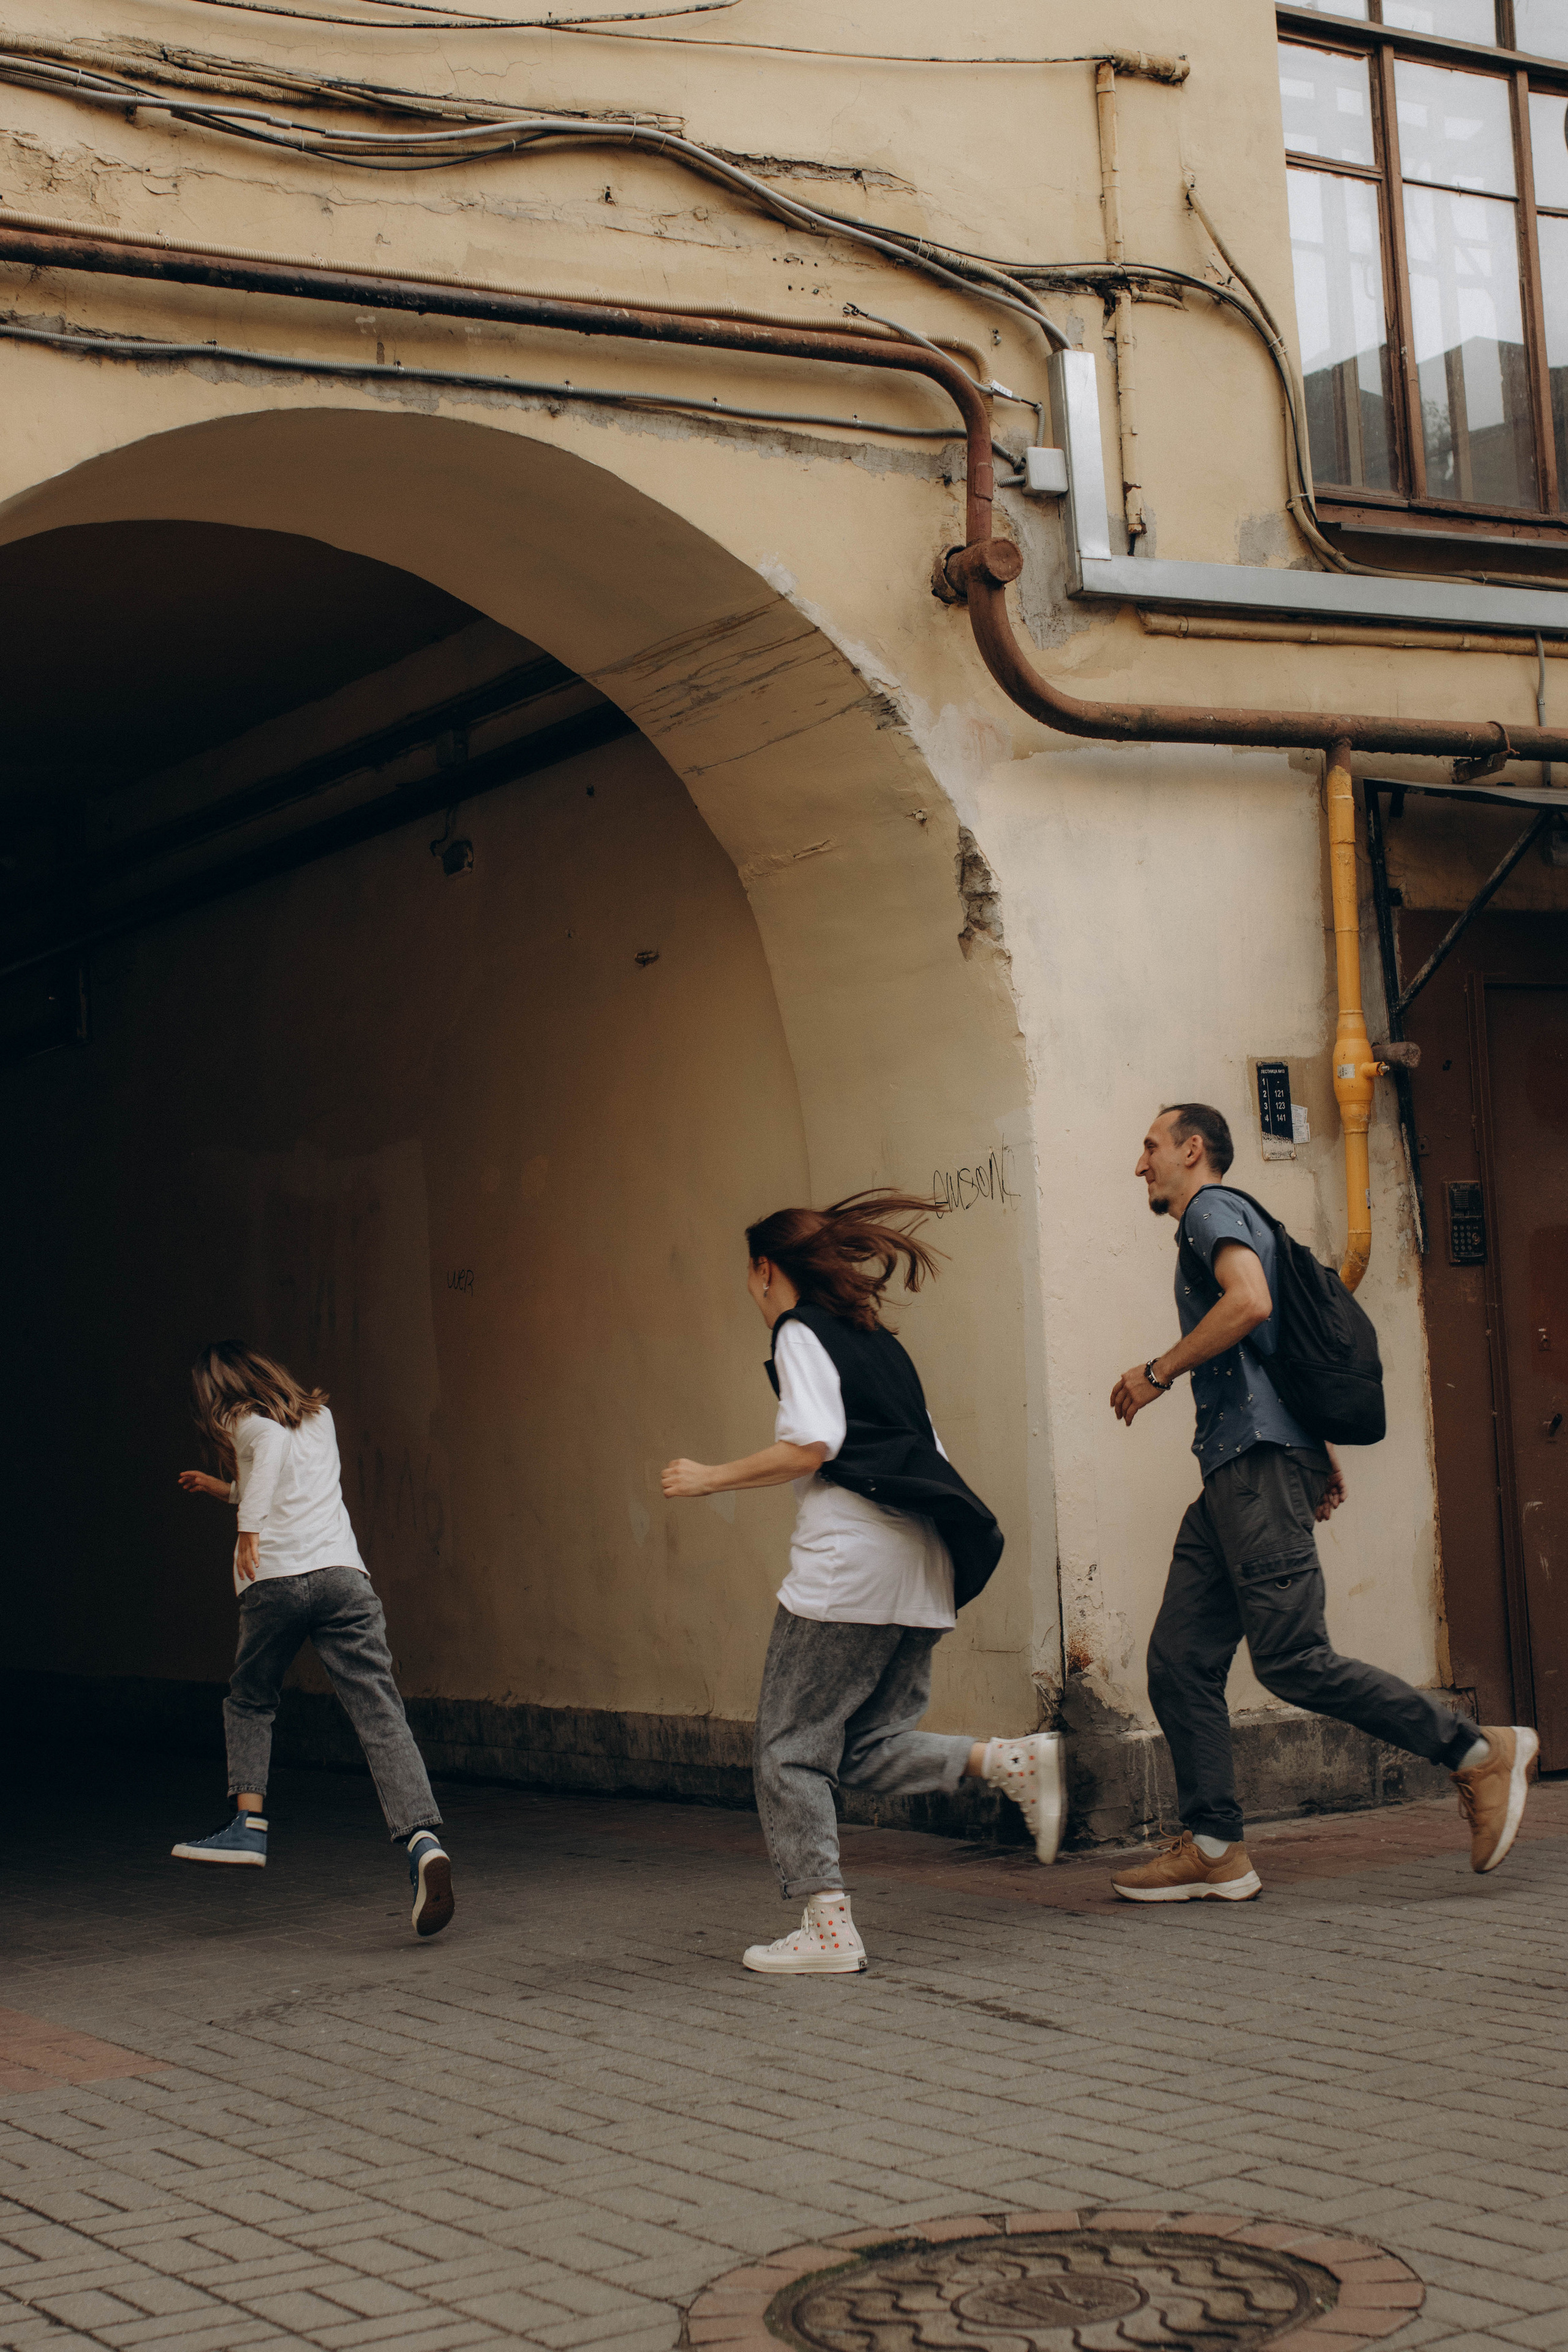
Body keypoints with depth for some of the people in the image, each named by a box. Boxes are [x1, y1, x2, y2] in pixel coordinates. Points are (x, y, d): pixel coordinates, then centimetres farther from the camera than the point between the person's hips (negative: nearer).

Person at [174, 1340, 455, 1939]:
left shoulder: (245, 1421, 9)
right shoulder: (318, 1417, 27)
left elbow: (273, 1441, -17)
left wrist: (249, 1527, -20)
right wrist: (224, 1490, 54)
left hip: (278, 1577, -4)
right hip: (342, 1571, 4)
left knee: (249, 1702, 21)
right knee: (381, 1715, -8)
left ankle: (248, 1825, 11)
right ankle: (423, 1839, -24)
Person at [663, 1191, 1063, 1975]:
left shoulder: (800, 1331, -1)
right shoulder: (877, 1339, 22)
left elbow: (810, 1445, -14)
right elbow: (927, 1452, 20)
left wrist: (712, 1478, -4)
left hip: (849, 1557, -8)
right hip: (922, 1564, 8)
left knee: (792, 1747, 0)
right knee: (869, 1746, 12)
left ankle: (827, 1926, -4)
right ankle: (1015, 1761, -6)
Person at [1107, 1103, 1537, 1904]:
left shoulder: (1214, 1208, -1)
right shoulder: (1220, 1224, 29)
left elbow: (1250, 1302, -20)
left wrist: (1156, 1372, -11)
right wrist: (1321, 1450, 25)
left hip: (1260, 1458, -10)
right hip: (1235, 1469, 10)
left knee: (1291, 1658, -15)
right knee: (1179, 1660, 3)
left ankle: (1481, 1751, -8)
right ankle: (1214, 1847, 2)